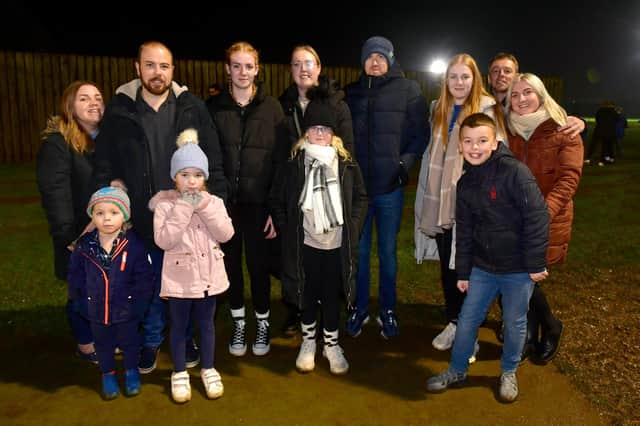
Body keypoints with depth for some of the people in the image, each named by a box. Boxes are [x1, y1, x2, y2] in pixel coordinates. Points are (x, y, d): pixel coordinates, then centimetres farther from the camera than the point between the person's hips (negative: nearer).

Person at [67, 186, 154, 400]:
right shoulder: (84, 246, -9)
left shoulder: (134, 245, -18)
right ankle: (108, 374, 44)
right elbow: (75, 276, 2)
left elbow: (145, 278, -14)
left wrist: (137, 302, -15)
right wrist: (80, 301, 0)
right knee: (103, 345, 22)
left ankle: (131, 371, 43)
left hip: (126, 311, -2)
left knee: (129, 342, 19)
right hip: (97, 312, 2)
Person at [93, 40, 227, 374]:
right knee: (151, 284, 14)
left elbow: (213, 162, -1)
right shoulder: (119, 110, 1)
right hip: (142, 220, 1)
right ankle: (151, 340, 35)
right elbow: (104, 166, 5)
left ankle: (185, 336, 36)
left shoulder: (192, 108, -1)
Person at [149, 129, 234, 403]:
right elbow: (163, 240, -20)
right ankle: (179, 373, 31)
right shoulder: (165, 205, -9)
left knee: (206, 322, 16)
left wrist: (204, 207, -19)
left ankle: (208, 369, 34)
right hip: (179, 276, -2)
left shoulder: (213, 202, -2)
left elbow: (226, 234, -13)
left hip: (207, 275, 2)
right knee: (179, 325, 13)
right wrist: (183, 208, -23)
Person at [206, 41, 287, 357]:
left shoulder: (271, 108, -1)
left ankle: (262, 323, 28)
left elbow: (281, 160, -3)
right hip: (225, 201, 2)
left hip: (258, 202, -1)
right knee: (231, 263, 12)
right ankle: (239, 323, 31)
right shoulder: (213, 107, 2)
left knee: (258, 264, 6)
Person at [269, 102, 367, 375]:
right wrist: (287, 230, -2)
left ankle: (331, 344, 29)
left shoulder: (346, 164, -1)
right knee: (307, 293, 13)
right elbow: (277, 201, 4)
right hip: (305, 243, 0)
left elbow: (361, 198, 8)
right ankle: (308, 342, 32)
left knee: (332, 295, 11)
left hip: (337, 243, 1)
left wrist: (352, 226, -1)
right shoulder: (295, 164, -3)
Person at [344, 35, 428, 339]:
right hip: (356, 186, 2)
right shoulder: (351, 93, 10)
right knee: (359, 251, 10)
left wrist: (406, 162, -11)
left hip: (390, 187, -2)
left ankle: (388, 311, 25)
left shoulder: (408, 90, 2)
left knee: (388, 252, 9)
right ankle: (359, 309, 26)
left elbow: (421, 134, 2)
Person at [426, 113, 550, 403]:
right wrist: (463, 272, 12)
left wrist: (536, 263, -14)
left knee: (514, 323, 12)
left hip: (518, 268, -5)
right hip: (482, 266, 5)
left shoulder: (515, 172, -17)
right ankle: (457, 371, 31)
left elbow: (537, 217, -16)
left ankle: (509, 373, 36)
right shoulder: (465, 183, 3)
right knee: (467, 319, 11)